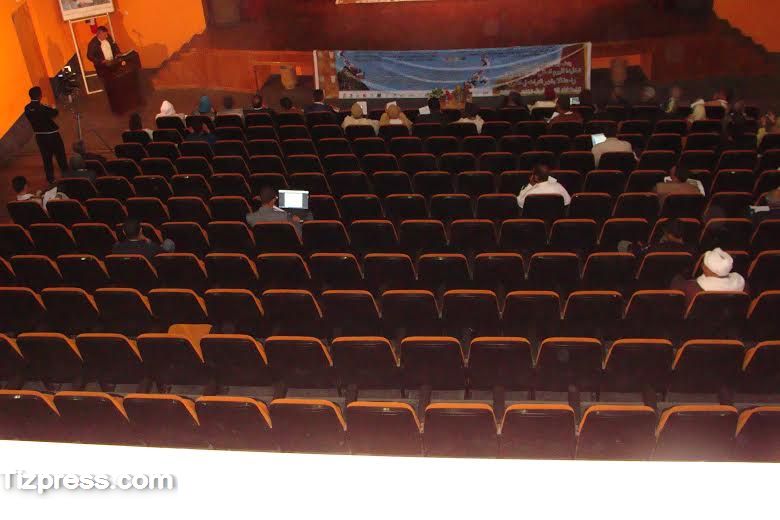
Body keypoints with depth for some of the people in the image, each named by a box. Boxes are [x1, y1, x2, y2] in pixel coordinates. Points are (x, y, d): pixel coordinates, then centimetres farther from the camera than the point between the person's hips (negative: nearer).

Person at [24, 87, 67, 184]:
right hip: (51, 134, -5)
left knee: (46, 157, 16)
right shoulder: (43, 107, -23)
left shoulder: (27, 108, -6)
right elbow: (55, 113, -6)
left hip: (39, 135, 5)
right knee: (60, 155, 12)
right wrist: (53, 108, 18)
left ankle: (50, 177, 24)